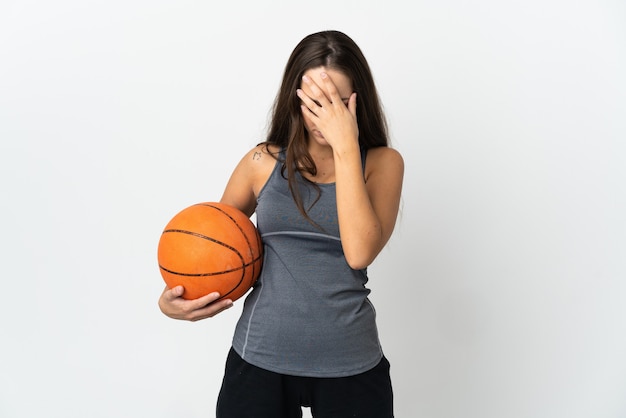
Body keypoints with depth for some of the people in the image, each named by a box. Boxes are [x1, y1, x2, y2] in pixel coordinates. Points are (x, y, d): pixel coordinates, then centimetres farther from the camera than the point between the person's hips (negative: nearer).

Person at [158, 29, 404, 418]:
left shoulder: (382, 162, -2)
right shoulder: (264, 162, 0)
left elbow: (360, 252, -19)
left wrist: (345, 147, -19)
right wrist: (172, 298, -5)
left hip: (351, 366, 0)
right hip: (260, 358, 1)